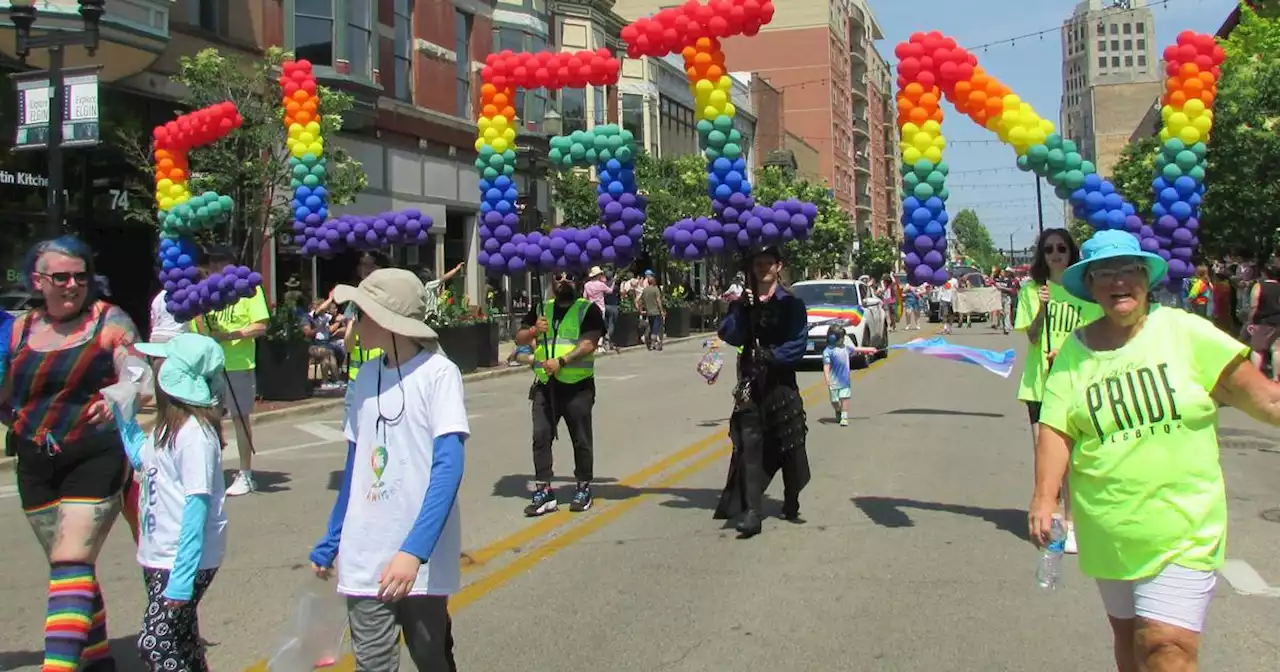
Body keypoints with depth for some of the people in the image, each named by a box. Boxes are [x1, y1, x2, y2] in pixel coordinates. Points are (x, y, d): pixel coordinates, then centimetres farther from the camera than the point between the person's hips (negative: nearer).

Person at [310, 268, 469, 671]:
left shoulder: (438, 372, -11)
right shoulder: (368, 375, 6)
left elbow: (448, 467, -17)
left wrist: (414, 550, -27)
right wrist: (330, 542, 16)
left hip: (421, 559, -4)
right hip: (364, 559, 4)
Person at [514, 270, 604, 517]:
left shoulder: (588, 310, 0)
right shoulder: (541, 309, 16)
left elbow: (589, 343, -12)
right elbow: (519, 339, 14)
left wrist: (561, 361, -23)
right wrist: (534, 331, -9)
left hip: (577, 386, -4)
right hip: (545, 385, 4)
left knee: (581, 439, 5)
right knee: (541, 436, -2)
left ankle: (583, 489, 18)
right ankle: (543, 491, 2)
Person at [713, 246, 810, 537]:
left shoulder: (791, 303, 1)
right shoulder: (743, 302, 8)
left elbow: (798, 344, -7)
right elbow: (729, 336, -5)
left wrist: (770, 355, -18)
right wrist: (741, 309, -17)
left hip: (781, 381, -1)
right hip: (750, 382, 1)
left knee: (788, 446, 6)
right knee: (750, 445, -9)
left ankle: (791, 506, 26)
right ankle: (750, 513, -13)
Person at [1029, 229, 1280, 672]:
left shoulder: (1184, 332, -7)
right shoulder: (1073, 352, -1)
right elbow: (1055, 429, -7)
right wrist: (1044, 497, -18)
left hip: (1182, 526, -3)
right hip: (1107, 530, 3)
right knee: (1127, 636, 19)